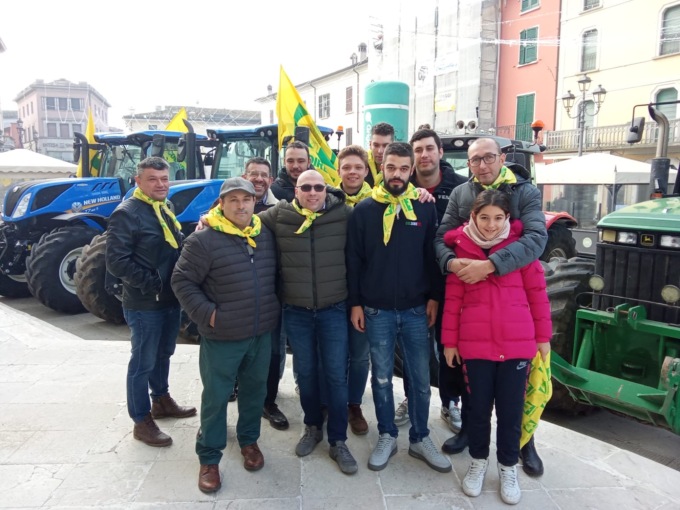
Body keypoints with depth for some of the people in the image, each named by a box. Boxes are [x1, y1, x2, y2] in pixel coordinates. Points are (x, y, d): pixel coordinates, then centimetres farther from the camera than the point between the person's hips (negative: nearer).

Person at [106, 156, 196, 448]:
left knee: (163, 354, 22)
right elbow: (116, 262, -21)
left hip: (171, 299, 8)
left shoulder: (166, 209, 11)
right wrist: (152, 284, -21)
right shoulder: (127, 213, -16)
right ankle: (142, 421, 18)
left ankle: (161, 400, 40)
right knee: (143, 362, 4)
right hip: (144, 304, -8)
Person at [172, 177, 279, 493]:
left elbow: (275, 275, 17)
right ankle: (209, 458, 25)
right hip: (222, 337, -5)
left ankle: (249, 440, 39)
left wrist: (272, 308, 9)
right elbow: (182, 280, -9)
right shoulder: (204, 239, -13)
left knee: (255, 391, 18)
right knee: (215, 397, 7)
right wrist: (206, 313, -16)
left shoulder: (265, 235, 4)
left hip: (262, 333, 5)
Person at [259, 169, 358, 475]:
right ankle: (312, 427, 38)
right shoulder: (279, 215, -3)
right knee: (305, 372, 15)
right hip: (296, 312, 2)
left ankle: (338, 441, 22)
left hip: (334, 310, -1)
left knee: (336, 375, 4)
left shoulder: (344, 214, -5)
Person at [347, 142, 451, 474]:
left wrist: (434, 297, 0)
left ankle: (420, 439, 28)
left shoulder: (425, 208, 2)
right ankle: (387, 436, 29)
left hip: (416, 309, 1)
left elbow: (433, 256, 5)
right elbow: (354, 260, 0)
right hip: (377, 310, -1)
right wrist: (355, 303, -3)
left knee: (420, 378, 9)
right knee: (382, 377, 11)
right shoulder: (364, 210, -1)